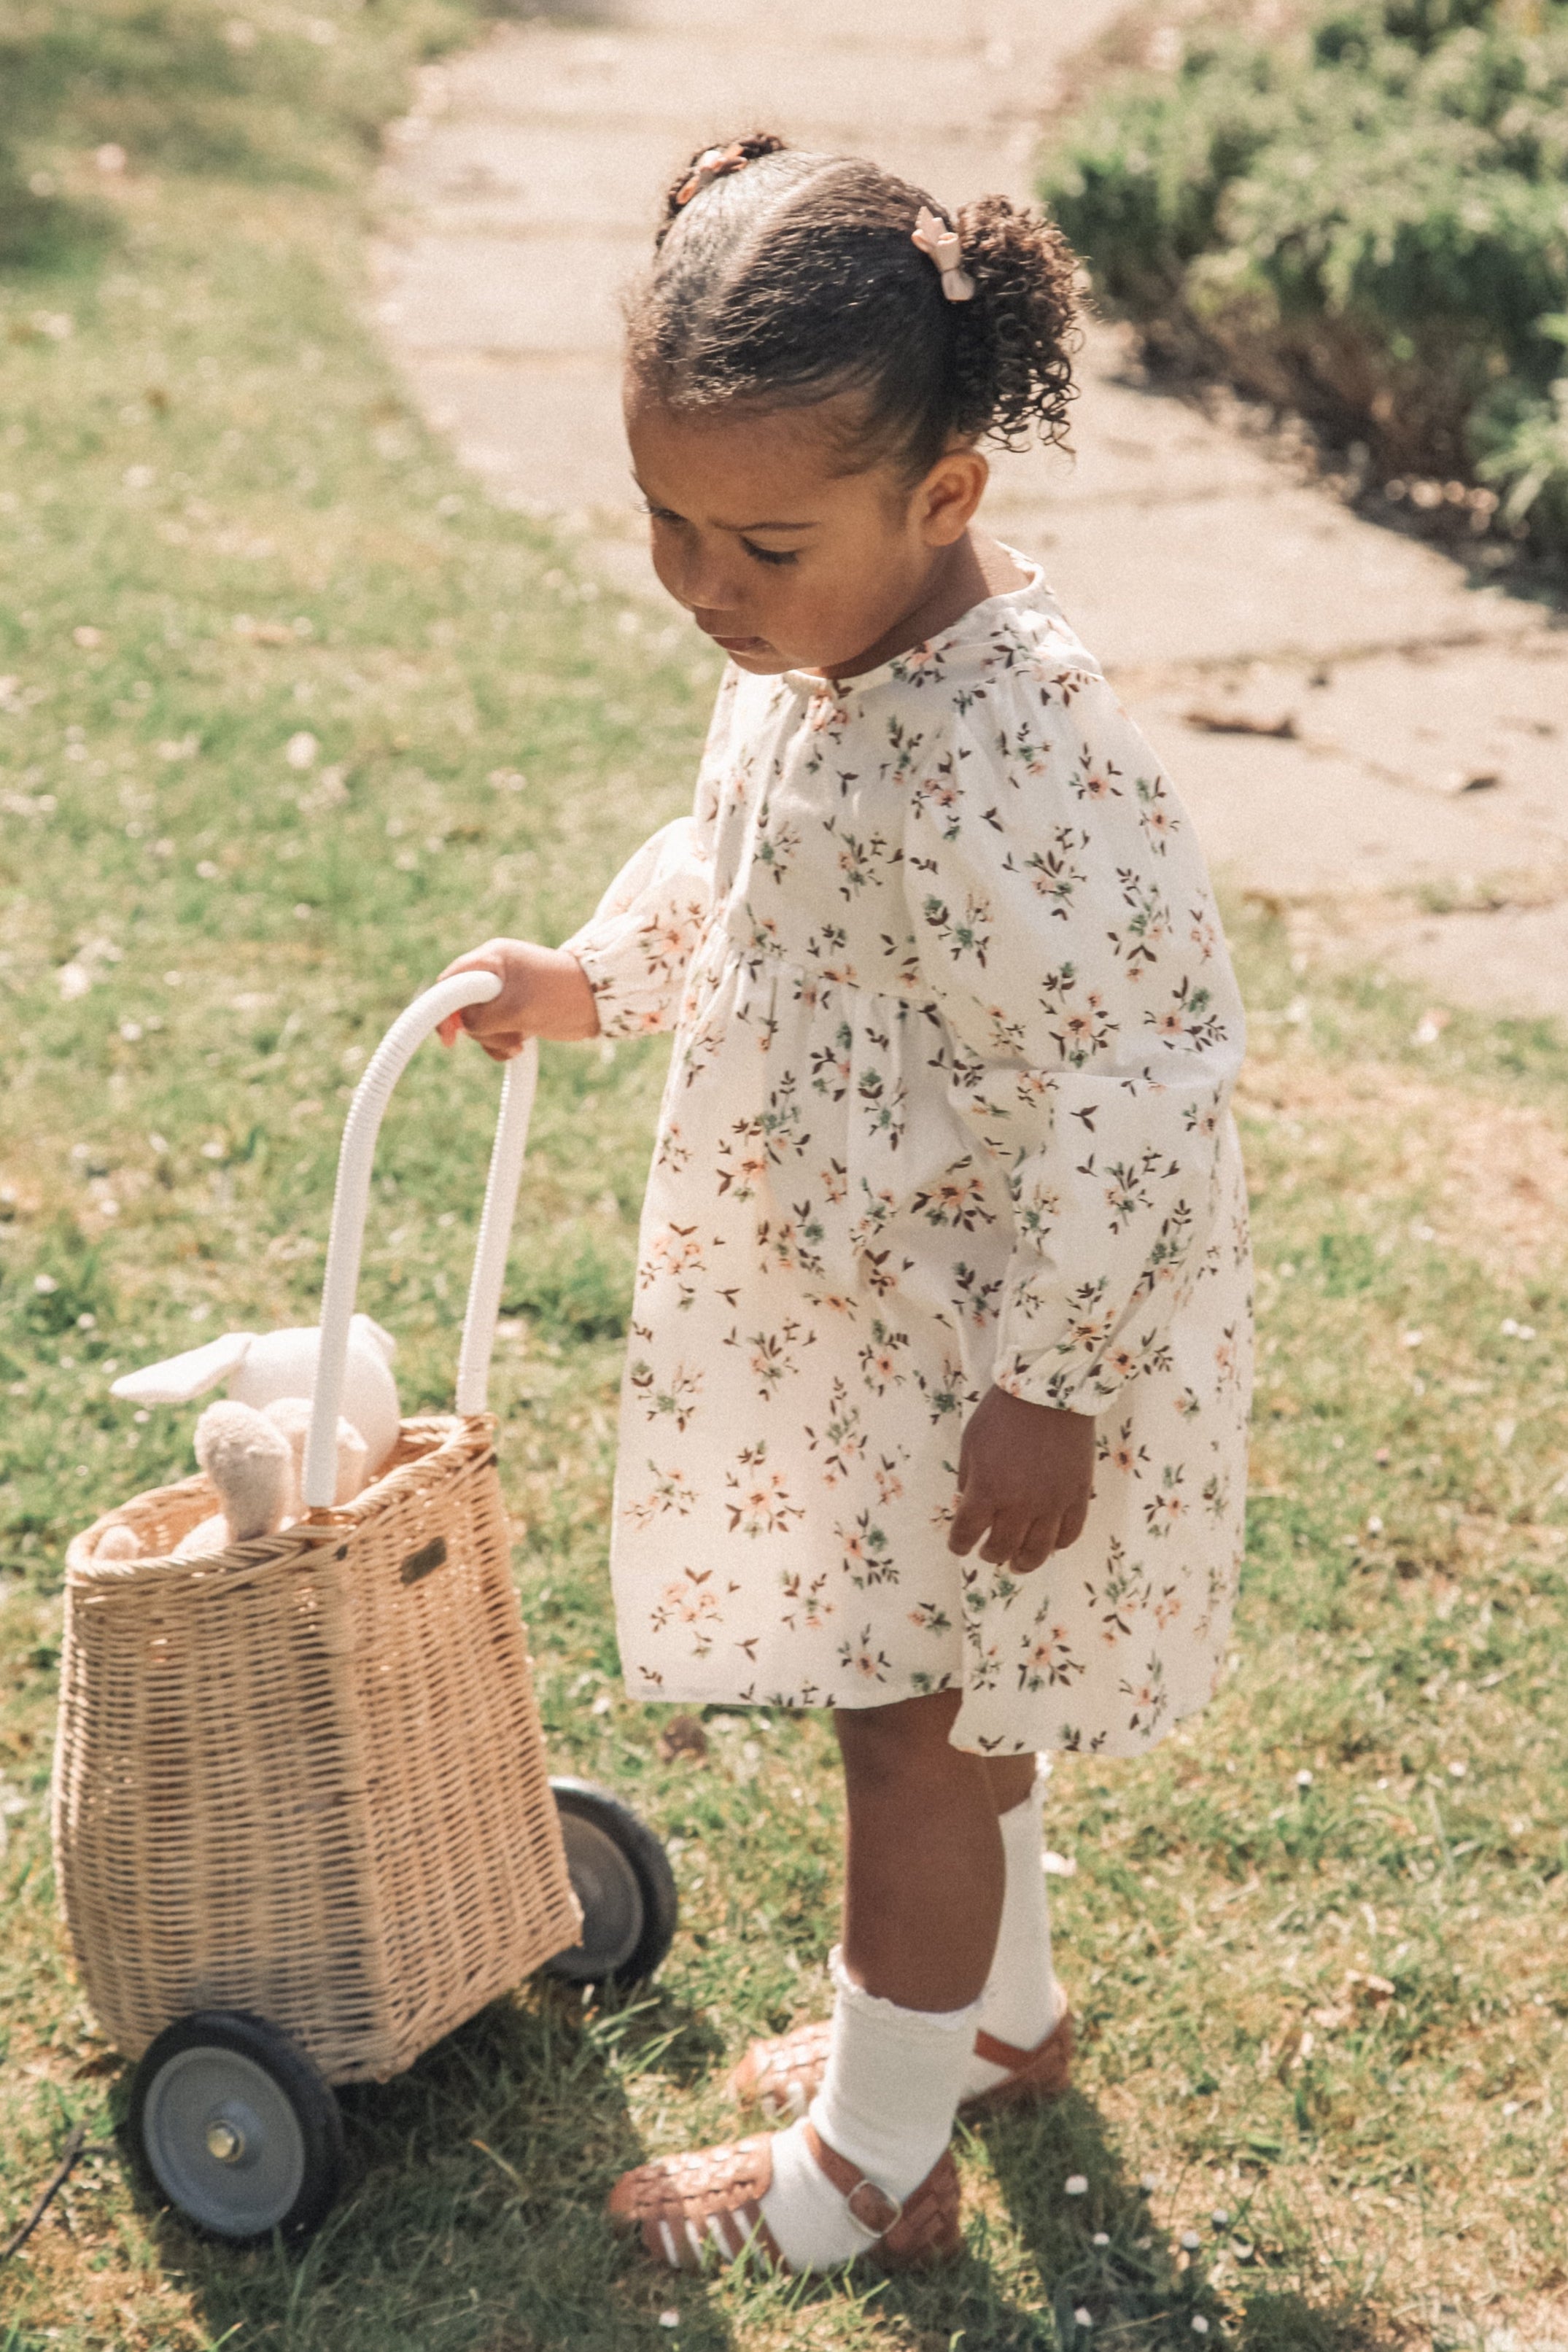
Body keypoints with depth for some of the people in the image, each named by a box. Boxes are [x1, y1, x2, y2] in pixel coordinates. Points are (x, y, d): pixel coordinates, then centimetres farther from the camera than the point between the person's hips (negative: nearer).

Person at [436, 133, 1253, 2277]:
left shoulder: (1010, 755, -32)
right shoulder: (809, 652, -4)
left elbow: (1133, 1085, -29)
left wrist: (1052, 1385, -25)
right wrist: (597, 977, 9)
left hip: (982, 1343, -9)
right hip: (854, 1300, 9)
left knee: (914, 1737, 8)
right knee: (943, 1715, 25)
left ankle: (877, 2162, 28)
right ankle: (1000, 2012, 47)